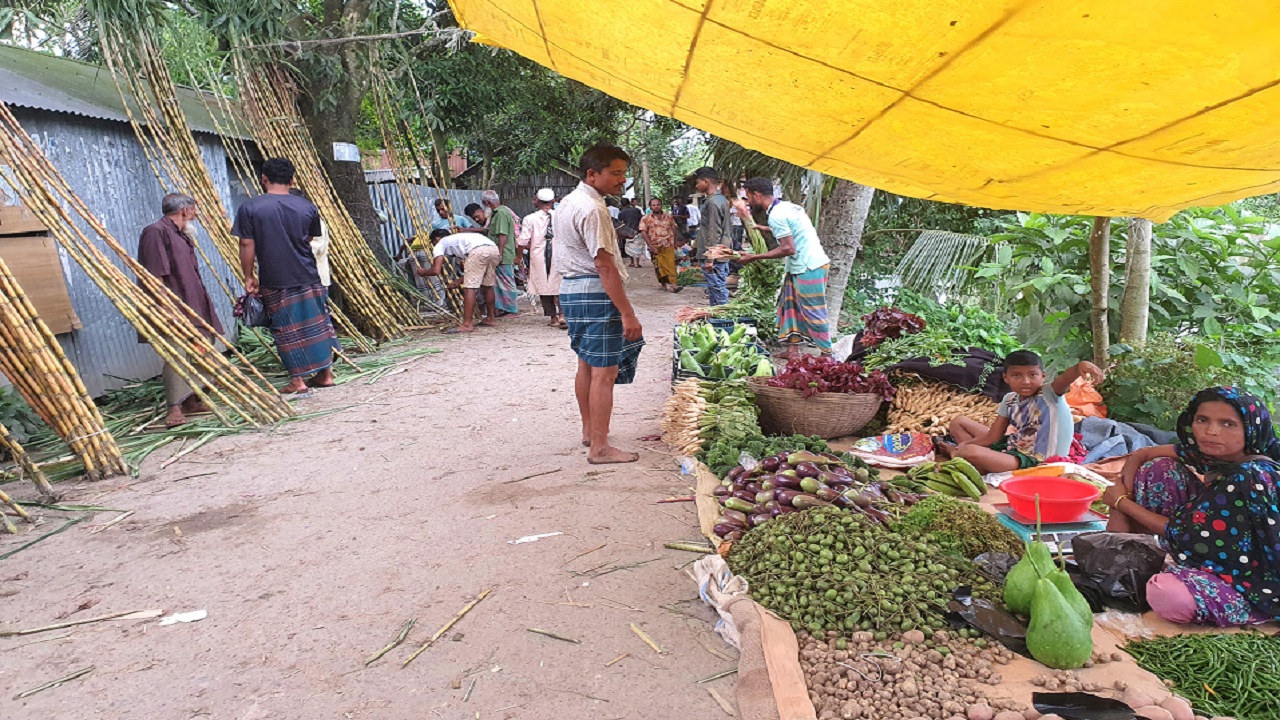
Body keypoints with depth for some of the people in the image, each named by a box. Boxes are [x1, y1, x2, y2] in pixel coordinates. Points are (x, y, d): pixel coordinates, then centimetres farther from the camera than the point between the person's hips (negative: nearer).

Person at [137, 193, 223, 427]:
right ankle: (174, 409, -12)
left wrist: (204, 313, 23)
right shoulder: (156, 232, -10)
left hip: (192, 306, 10)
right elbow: (154, 275, -18)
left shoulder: (182, 235, 21)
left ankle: (191, 401, 21)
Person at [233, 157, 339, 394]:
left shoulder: (250, 208, -6)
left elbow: (247, 245, -7)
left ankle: (298, 380, 8)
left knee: (287, 330, 5)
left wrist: (249, 276, 3)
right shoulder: (307, 207, 2)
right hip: (308, 277, 2)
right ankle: (325, 373, 19)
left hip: (275, 281, -2)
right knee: (317, 323, 13)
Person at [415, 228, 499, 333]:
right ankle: (490, 319, 31)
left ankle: (467, 325, -8)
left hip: (478, 250, -8)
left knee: (469, 287, -4)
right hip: (494, 249, 8)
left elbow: (436, 270, 7)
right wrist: (460, 280, 46)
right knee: (488, 285, 21)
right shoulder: (457, 238, 41)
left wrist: (424, 272, 26)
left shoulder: (440, 244, 20)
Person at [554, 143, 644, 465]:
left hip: (571, 289, 10)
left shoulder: (567, 203, 14)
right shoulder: (592, 209, -18)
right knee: (604, 371, -7)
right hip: (595, 293, -10)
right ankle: (600, 448, -4)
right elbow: (604, 265, -22)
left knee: (586, 364, 19)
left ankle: (589, 430, 32)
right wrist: (628, 314, -22)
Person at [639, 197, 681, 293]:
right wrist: (651, 246, -14)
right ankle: (665, 284, 20)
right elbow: (643, 233, -7)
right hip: (655, 248, 0)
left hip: (669, 246, 0)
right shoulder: (645, 219, 0)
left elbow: (674, 230, 15)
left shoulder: (669, 217, 7)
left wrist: (674, 243, 12)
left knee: (671, 266, -10)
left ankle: (673, 284, -16)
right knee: (659, 267, 7)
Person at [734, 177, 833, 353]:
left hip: (808, 268, -10)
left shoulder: (776, 215, -18)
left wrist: (754, 258, -19)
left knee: (813, 312, -4)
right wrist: (766, 229, 34)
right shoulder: (786, 205, 11)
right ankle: (793, 350, 17)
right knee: (791, 306, 13)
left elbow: (788, 249, -22)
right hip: (800, 267, 10)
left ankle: (827, 355, 4)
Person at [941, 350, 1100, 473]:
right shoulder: (1010, 400, 2)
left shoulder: (1049, 394, -16)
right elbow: (994, 436, 5)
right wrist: (967, 443, -9)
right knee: (959, 422, 13)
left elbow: (1065, 379, -39)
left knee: (971, 453, -32)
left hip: (1033, 459, -8)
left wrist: (1080, 366, -62)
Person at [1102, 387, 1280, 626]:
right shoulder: (1216, 454, -6)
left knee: (1167, 593, -38)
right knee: (1159, 469, -2)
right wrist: (1124, 489, -10)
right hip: (1218, 552, 8)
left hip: (1252, 587, -8)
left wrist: (1123, 502, -8)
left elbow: (1183, 535, -18)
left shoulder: (1250, 479, -28)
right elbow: (1142, 455, 8)